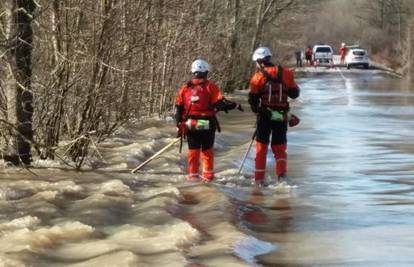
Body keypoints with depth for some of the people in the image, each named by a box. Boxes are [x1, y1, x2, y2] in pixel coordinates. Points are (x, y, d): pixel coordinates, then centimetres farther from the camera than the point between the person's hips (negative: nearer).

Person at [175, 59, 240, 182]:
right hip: (207, 124, -2)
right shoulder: (210, 86, -7)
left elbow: (178, 107, 6)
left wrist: (179, 126, 12)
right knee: (207, 150, 12)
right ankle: (208, 175, 19)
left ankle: (193, 175, 9)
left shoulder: (185, 88, 4)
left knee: (193, 150, 11)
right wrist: (234, 105, -1)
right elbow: (219, 103, -15)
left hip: (190, 125, 2)